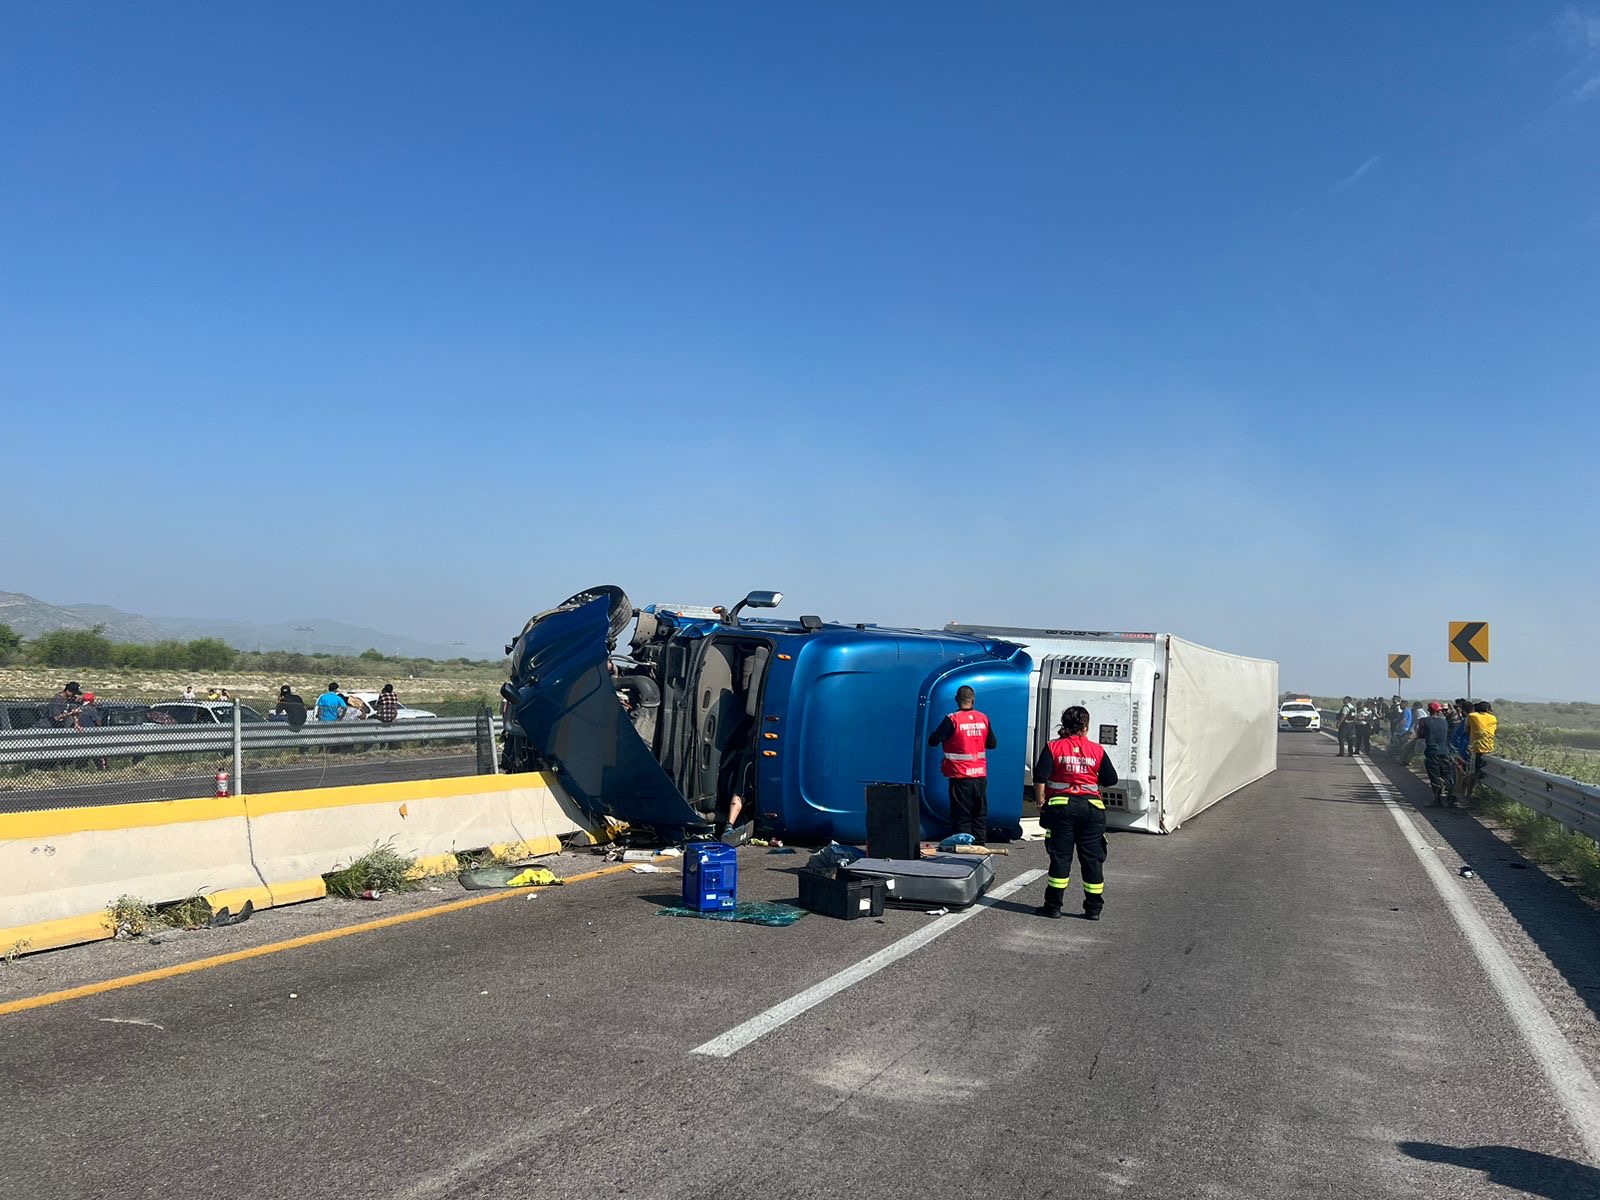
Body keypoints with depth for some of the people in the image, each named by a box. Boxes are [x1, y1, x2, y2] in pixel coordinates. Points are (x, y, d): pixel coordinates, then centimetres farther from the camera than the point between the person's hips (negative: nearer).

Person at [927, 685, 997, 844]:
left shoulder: (952, 720, -12)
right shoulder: (983, 719, 2)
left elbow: (932, 741, -10)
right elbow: (992, 744, 13)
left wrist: (945, 737, 10)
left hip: (960, 776, -4)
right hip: (980, 776, 4)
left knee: (961, 816, 2)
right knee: (980, 814, 13)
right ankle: (980, 844, 15)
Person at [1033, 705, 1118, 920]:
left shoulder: (1053, 747, -1)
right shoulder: (1097, 750, 4)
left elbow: (1040, 778, -8)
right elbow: (1110, 780, 7)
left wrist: (1041, 803, 1)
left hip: (1061, 806, -1)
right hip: (1091, 806, 1)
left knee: (1060, 856, 3)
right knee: (1092, 858, 8)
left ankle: (1053, 905, 6)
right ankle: (1093, 908, 13)